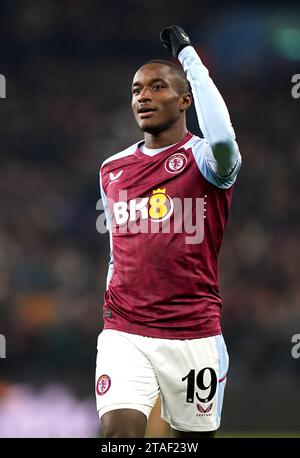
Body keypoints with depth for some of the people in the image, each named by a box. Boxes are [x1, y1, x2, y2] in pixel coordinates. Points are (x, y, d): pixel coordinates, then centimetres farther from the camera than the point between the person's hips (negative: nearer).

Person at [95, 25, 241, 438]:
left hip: (194, 334, -3)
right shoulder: (112, 169, 12)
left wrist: (189, 56, -21)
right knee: (120, 431, -16)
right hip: (123, 333, 3)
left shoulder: (202, 159, -4)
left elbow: (222, 138, -30)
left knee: (194, 435, 7)